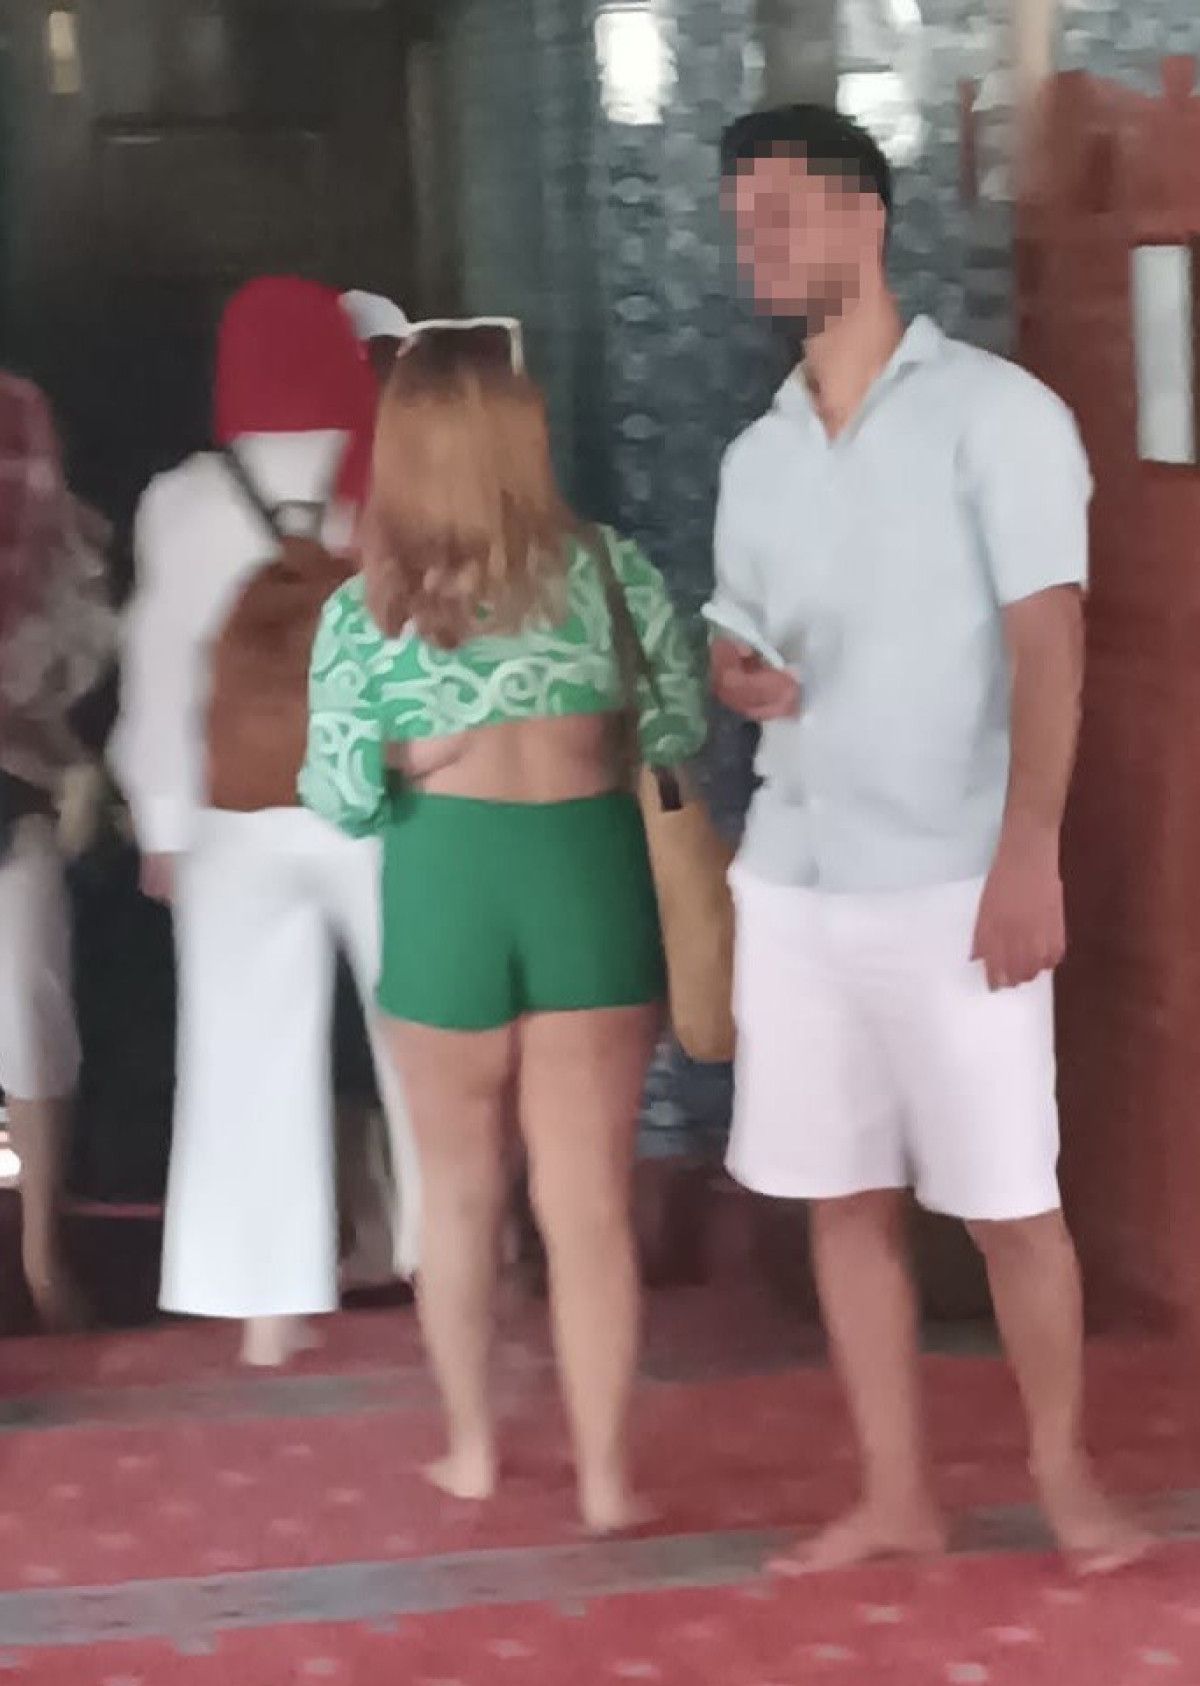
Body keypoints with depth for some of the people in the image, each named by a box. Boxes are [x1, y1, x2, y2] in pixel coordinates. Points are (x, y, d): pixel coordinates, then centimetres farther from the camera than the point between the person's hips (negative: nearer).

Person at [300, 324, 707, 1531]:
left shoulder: (363, 608, -4)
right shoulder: (606, 567, -2)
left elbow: (342, 798, -7)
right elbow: (680, 733, 1)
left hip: (445, 885, 0)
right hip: (590, 874, 0)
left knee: (459, 1190, 18)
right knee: (588, 1200, 6)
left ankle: (471, 1448, 29)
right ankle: (603, 1474, 7)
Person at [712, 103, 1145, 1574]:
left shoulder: (994, 412, -5)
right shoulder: (756, 458, 13)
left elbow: (1047, 643, -11)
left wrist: (1028, 857, -19)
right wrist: (740, 677, -4)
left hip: (950, 882, -5)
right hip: (792, 880, 6)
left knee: (1008, 1203, 0)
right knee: (844, 1196, 7)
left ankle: (1064, 1474, 17)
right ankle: (895, 1495, 16)